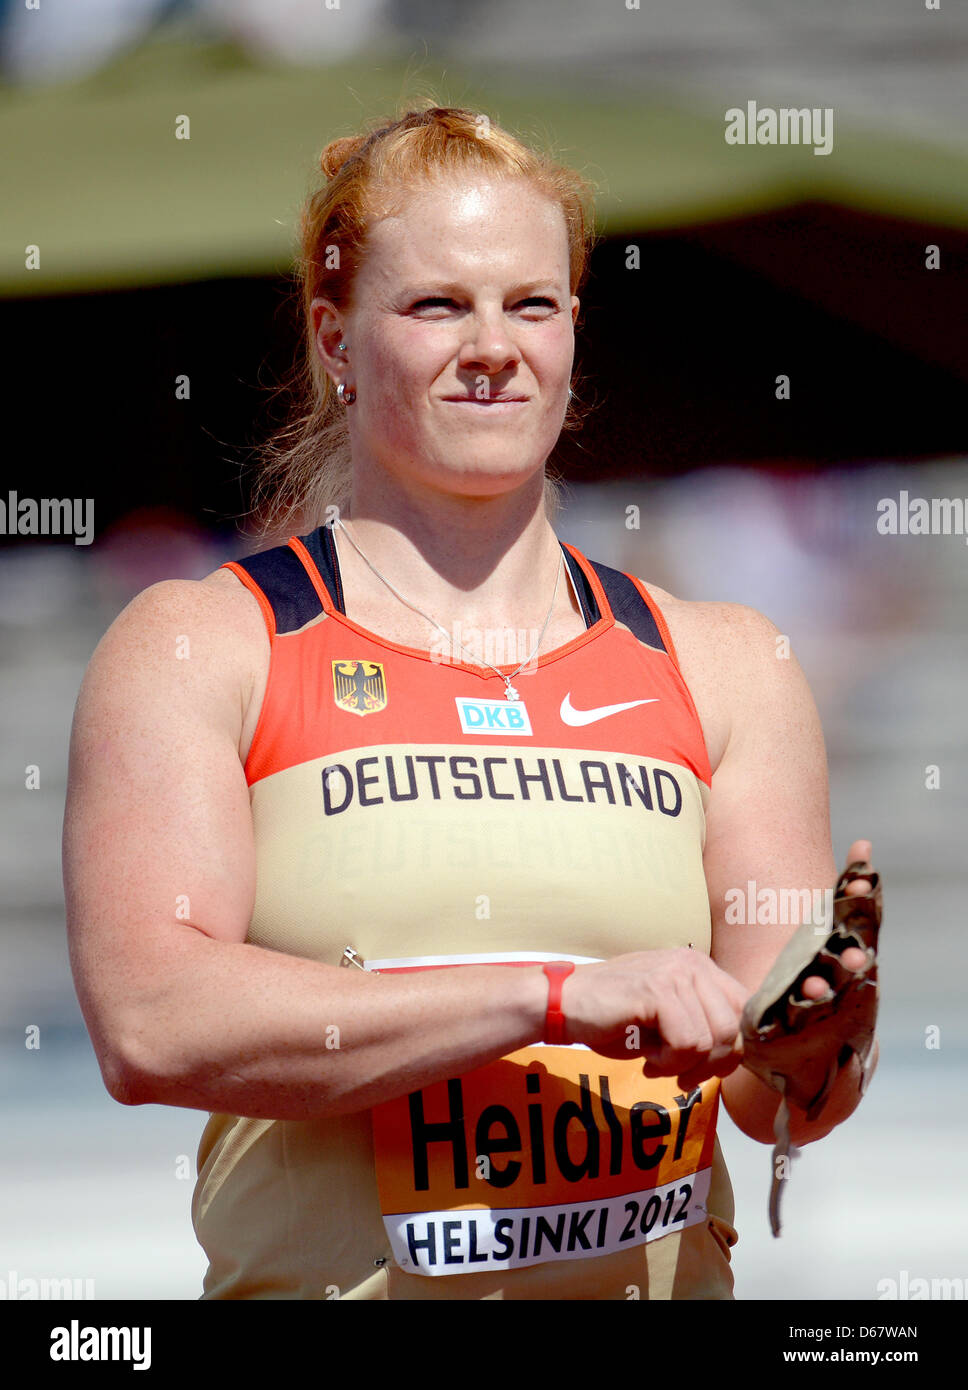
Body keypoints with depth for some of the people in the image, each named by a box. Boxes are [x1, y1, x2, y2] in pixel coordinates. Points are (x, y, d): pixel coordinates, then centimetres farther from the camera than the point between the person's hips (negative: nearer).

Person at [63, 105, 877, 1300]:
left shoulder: (721, 666, 13)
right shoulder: (195, 651, 4)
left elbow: (781, 1103, 10)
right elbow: (148, 1027, -11)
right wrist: (558, 995, -17)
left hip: (663, 1287, 3)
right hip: (325, 1289, -3)